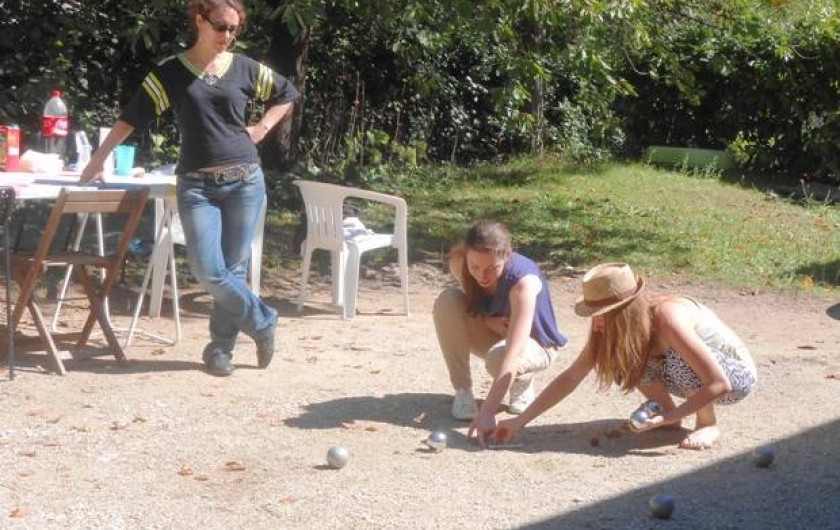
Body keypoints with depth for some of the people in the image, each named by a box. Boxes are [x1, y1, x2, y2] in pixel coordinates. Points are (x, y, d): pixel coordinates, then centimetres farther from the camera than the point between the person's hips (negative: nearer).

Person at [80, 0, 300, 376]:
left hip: (245, 181, 1)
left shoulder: (245, 69, 5)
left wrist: (263, 127, 8)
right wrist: (98, 158, 1)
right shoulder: (171, 72, 1)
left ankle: (220, 346, 18)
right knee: (208, 272, -11)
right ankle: (262, 322, 10)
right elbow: (132, 116, 2)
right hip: (196, 186, -1)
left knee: (233, 268, 3)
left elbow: (286, 94, 20)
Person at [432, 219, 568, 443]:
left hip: (535, 345, -4)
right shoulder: (459, 263, -22)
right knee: (447, 301, -25)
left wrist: (487, 411, -52)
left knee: (498, 359, -39)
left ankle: (523, 382, -1)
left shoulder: (524, 281, -37)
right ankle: (462, 391, -12)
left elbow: (513, 353, -45)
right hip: (494, 334, 4)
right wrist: (488, 321, -22)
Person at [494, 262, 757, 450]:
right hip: (695, 378, 6)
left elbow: (721, 384, -38)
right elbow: (571, 377, -12)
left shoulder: (667, 318, -36)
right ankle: (665, 406, 6)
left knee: (680, 359, -35)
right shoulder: (615, 325, -14)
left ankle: (708, 423, -11)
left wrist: (667, 418, -39)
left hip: (736, 375, -6)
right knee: (627, 360, -15)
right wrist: (520, 421, -18)